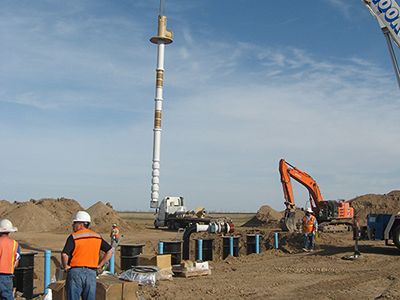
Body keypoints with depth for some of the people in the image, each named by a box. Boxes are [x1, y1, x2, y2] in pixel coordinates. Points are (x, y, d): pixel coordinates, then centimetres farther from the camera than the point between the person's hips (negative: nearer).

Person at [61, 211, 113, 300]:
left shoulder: (73, 237, -8)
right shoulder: (97, 237, 8)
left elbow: (64, 254, -19)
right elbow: (110, 251, 10)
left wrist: (65, 266, -3)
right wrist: (99, 265, 10)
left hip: (75, 272, -4)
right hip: (91, 273, 4)